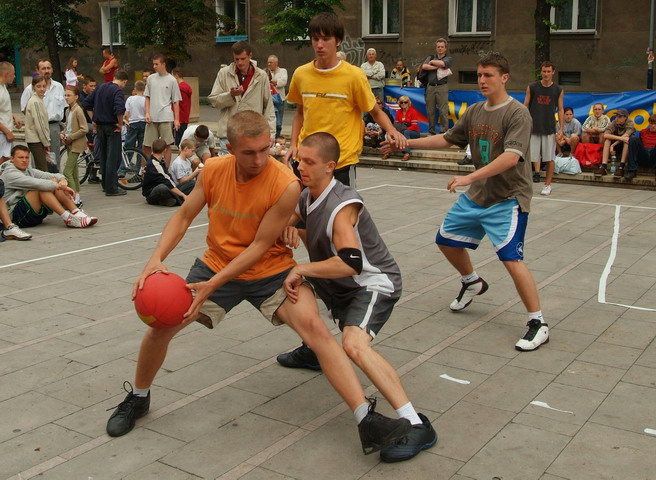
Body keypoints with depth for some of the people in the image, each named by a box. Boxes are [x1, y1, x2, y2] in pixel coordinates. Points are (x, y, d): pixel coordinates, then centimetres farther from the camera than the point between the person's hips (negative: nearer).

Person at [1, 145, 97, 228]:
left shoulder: (29, 171, 17)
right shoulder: (9, 174, -8)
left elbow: (55, 176, 5)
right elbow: (35, 183, -24)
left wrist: (62, 180, -17)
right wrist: (58, 186, -24)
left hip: (36, 214, 8)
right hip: (18, 215, -8)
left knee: (53, 180, -7)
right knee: (42, 188, -27)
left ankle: (77, 213, -20)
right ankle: (68, 218, -32)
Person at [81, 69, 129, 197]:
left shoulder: (101, 87, 11)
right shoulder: (117, 91, -13)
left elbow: (86, 104, 15)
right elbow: (119, 109, -30)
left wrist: (94, 120, 15)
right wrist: (120, 124, -15)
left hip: (100, 126, 8)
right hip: (112, 127, -8)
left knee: (103, 155, 17)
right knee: (113, 157, -2)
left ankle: (105, 184, 27)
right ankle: (111, 188, -1)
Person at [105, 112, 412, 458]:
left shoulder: (287, 185, -23)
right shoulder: (213, 171, -11)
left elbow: (260, 246, -20)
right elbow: (184, 216, 0)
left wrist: (212, 286, -24)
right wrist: (156, 258, -16)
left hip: (270, 271, -3)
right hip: (216, 264, 4)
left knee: (314, 326, -25)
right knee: (160, 324, -5)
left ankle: (367, 422, -22)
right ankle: (138, 399, 26)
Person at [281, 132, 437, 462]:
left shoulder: (342, 205, -26)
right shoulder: (307, 197, 0)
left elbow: (351, 262, -39)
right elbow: (287, 225, 19)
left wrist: (301, 269, -33)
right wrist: (291, 231, -6)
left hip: (373, 283, -10)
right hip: (340, 285, 10)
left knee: (354, 345, -33)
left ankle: (416, 426, -32)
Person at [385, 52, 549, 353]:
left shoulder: (517, 113, -16)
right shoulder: (474, 111, 6)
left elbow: (511, 156, -29)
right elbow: (448, 139, 17)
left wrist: (470, 177, -36)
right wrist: (407, 142, 11)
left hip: (508, 198, -8)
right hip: (475, 195, 8)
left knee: (511, 258, -19)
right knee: (446, 240, 16)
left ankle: (538, 324, -6)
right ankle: (472, 283, 44)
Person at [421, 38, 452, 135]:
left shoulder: (448, 58, 10)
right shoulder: (431, 57, 17)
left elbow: (442, 63, -13)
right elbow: (424, 66, -2)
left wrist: (432, 62, 2)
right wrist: (437, 67, -6)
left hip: (442, 87, -3)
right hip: (430, 87, 3)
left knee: (443, 110, -7)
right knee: (430, 111, 3)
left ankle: (444, 131, -4)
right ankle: (431, 131, 12)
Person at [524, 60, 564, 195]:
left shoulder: (558, 90, 4)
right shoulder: (532, 87, 4)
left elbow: (560, 110, 5)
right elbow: (525, 106, 5)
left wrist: (561, 129, -3)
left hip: (549, 129, 0)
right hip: (533, 127, 0)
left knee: (549, 158, 2)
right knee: (534, 155, -2)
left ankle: (547, 185, 10)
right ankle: (536, 173, 19)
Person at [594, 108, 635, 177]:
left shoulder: (630, 123, -14)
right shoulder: (613, 123, -10)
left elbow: (625, 136, -30)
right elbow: (605, 135, -30)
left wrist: (613, 145, -31)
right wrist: (621, 138, -41)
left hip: (627, 147, -2)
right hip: (616, 145, 2)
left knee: (627, 139, -33)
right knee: (607, 139, -24)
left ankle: (621, 168, -40)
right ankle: (603, 167, -37)